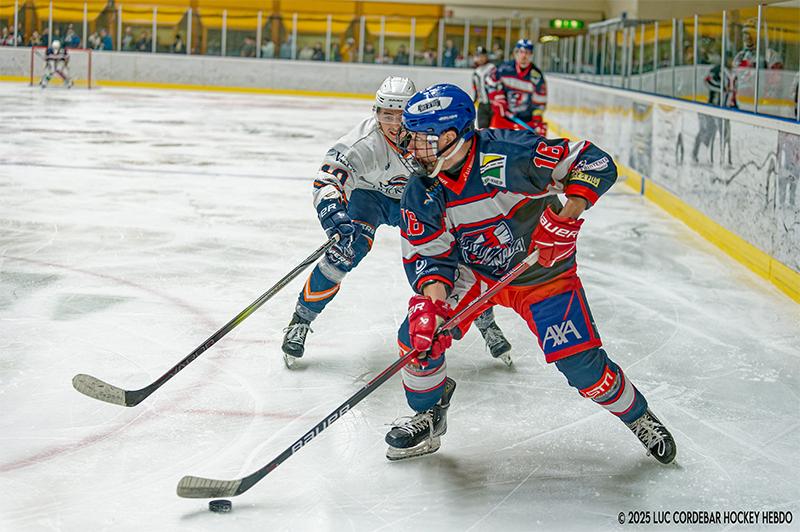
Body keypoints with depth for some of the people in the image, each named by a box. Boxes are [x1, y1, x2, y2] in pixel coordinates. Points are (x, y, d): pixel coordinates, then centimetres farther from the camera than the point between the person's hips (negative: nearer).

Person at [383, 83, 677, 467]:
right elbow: (427, 254, -10)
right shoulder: (421, 194, -15)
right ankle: (428, 417, 16)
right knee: (420, 333, -12)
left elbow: (595, 162, -29)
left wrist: (570, 209, -44)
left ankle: (639, 418, 20)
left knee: (582, 364, -10)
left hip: (543, 276, -4)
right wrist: (431, 298, -30)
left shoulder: (509, 155, -32)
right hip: (473, 272, 4)